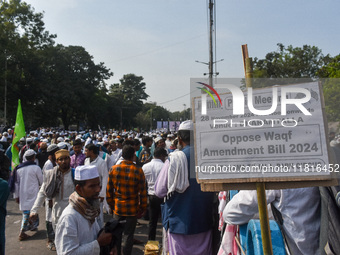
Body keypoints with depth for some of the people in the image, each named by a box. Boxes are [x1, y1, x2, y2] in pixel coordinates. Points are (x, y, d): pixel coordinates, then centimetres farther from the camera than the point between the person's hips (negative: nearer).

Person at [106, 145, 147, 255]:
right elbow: (142, 192, -9)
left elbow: (109, 190, 0)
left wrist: (111, 205, 13)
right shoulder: (138, 171, -13)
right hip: (132, 209, -2)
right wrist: (142, 208, 2)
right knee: (128, 234, 9)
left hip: (118, 207, 3)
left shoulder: (113, 169, -6)